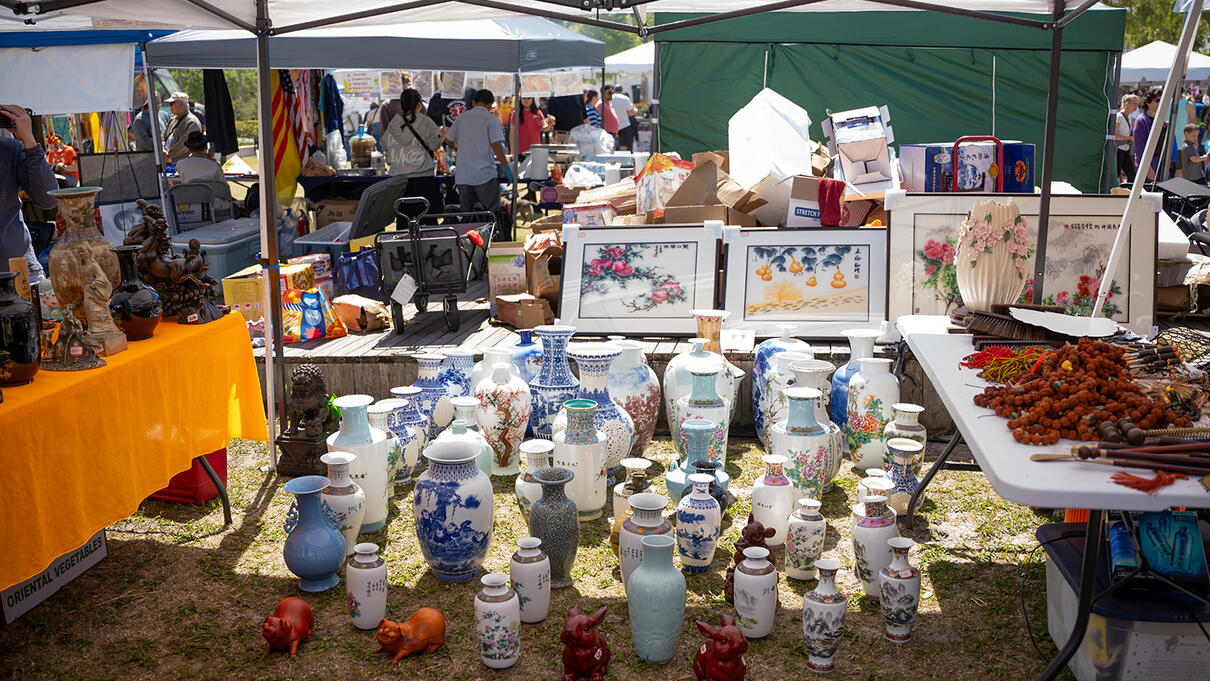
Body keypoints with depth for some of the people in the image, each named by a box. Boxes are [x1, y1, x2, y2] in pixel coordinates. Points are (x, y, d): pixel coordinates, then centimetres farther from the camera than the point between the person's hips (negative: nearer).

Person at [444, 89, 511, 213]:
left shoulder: (461, 118, 10)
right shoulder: (491, 119, -4)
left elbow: (448, 140, 19)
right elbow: (496, 146, -12)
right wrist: (506, 167, -4)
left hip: (462, 175, 4)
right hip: (485, 174, -4)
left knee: (467, 213, 8)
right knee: (492, 211, 0)